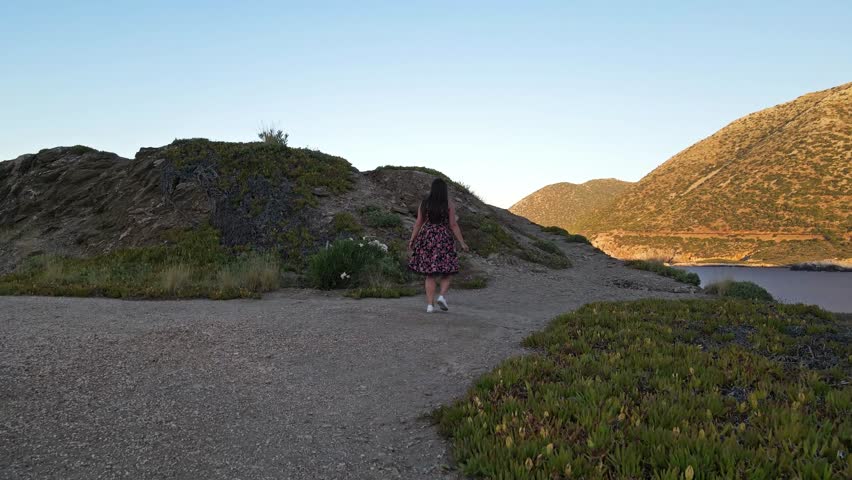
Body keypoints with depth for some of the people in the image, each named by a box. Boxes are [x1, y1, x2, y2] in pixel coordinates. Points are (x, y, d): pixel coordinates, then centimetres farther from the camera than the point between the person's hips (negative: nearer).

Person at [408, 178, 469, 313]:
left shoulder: (424, 203, 3)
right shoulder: (449, 204, -5)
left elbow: (418, 223, 2)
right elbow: (453, 225, -8)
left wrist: (412, 240, 9)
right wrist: (462, 242, -2)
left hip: (427, 239, 3)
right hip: (444, 241, -3)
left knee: (430, 273, 7)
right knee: (447, 271, 11)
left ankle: (430, 305, 0)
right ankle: (441, 296, -11)